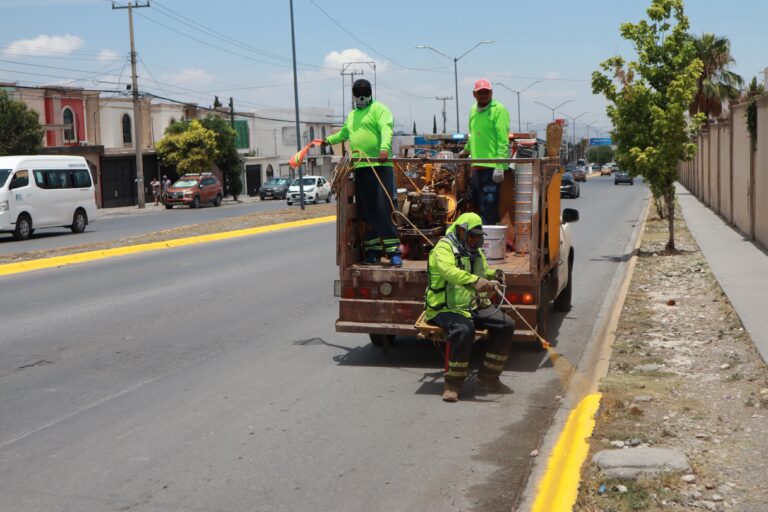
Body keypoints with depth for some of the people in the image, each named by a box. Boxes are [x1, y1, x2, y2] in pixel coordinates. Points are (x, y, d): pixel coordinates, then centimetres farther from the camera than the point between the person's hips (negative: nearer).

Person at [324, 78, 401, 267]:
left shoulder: (379, 109, 1)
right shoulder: (352, 115, 25)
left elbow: (386, 129, -17)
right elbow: (344, 133, 44)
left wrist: (385, 148, -33)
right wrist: (328, 140, 53)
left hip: (380, 167, -7)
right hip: (360, 168, 7)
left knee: (384, 209, -12)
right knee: (367, 212, 6)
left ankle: (393, 251, -10)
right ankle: (373, 251, 11)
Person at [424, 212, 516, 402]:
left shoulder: (476, 251, 17)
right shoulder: (444, 248, -11)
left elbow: (482, 272, 32)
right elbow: (449, 271, -31)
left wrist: (492, 274, 7)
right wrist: (475, 281, -46)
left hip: (474, 307, 8)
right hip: (446, 309, -8)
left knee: (506, 325, -6)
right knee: (464, 330, -37)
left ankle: (488, 376, 6)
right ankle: (453, 384, -21)